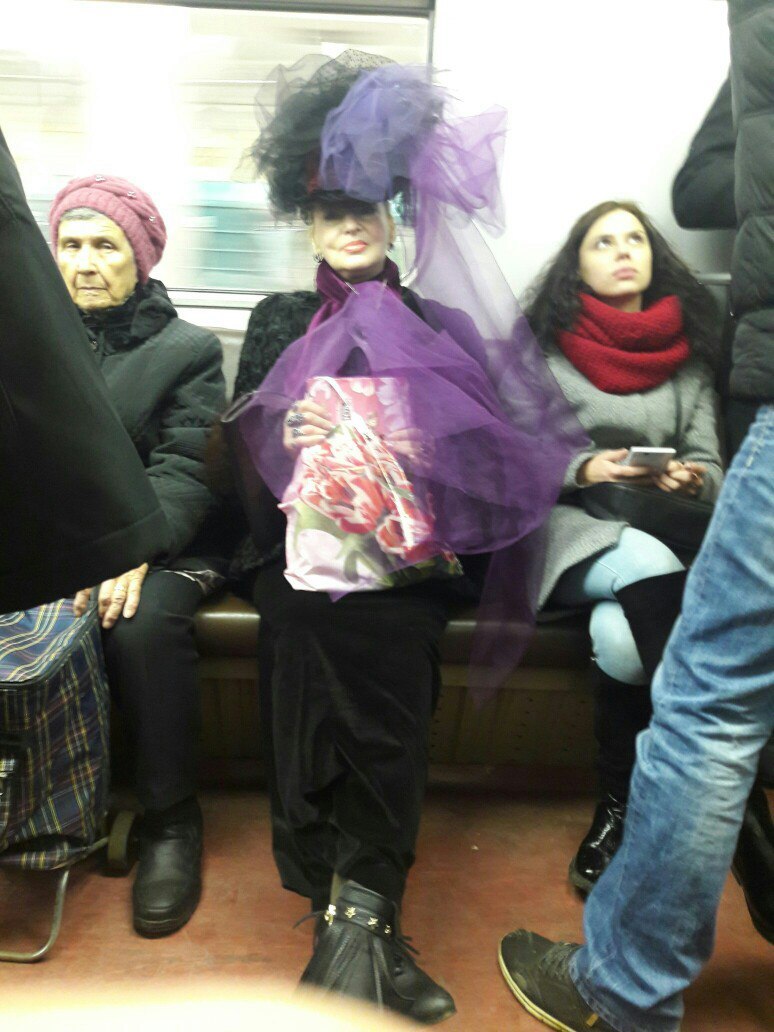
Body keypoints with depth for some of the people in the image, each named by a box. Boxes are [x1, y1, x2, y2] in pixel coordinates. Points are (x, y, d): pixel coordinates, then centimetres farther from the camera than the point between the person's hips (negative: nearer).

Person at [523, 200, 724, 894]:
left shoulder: (688, 353, 17)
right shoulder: (543, 346, 9)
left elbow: (710, 466, 13)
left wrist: (690, 479, -10)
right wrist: (582, 470, -13)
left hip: (659, 530, 2)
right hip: (559, 526, -2)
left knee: (623, 637, -31)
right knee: (644, 564, -35)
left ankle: (620, 810, -9)